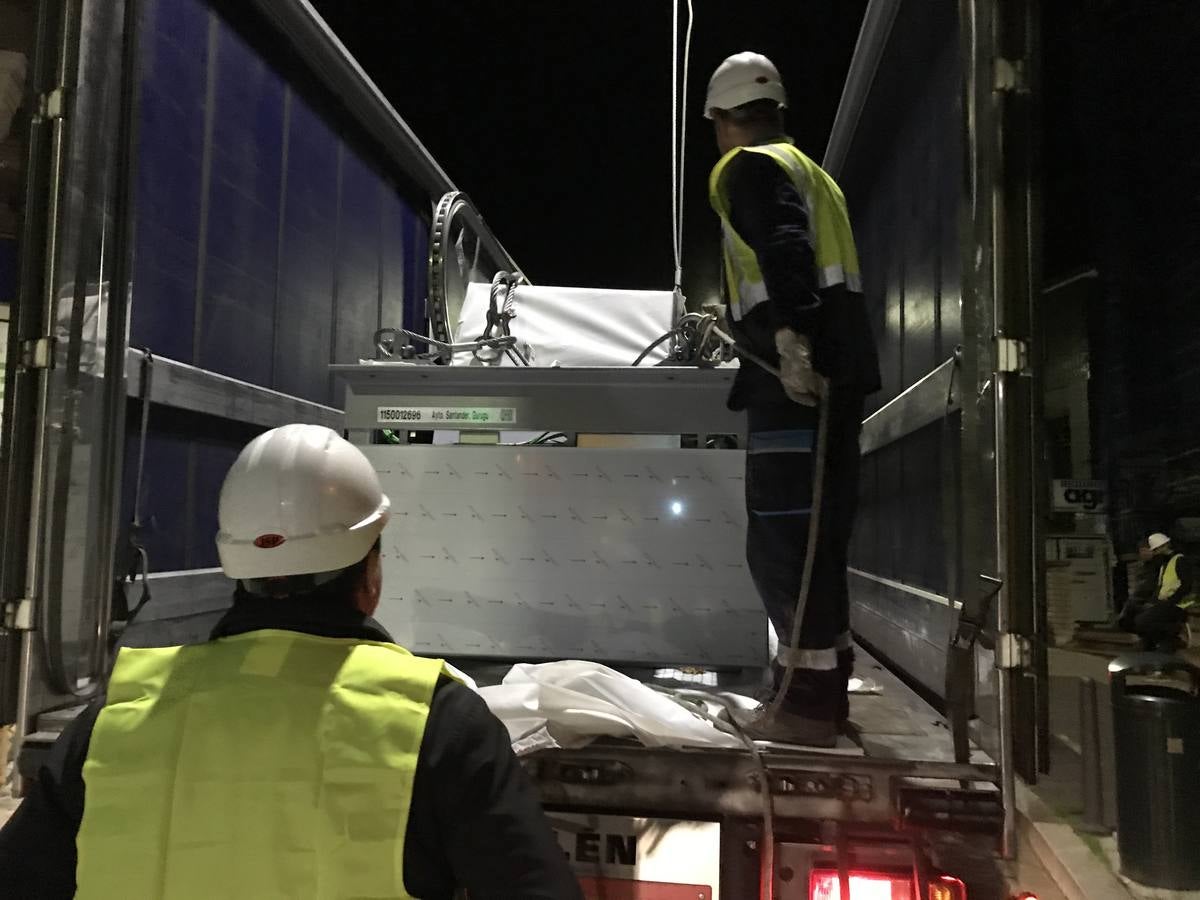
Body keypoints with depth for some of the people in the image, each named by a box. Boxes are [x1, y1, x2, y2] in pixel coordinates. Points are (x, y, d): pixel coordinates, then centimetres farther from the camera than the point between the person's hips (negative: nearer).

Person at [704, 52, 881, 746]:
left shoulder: (749, 168, 0)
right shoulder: (812, 172, 28)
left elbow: (784, 247, -19)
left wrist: (788, 336, -30)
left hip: (794, 375, -10)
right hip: (838, 369, 10)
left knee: (782, 541, -8)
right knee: (820, 538, 13)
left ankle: (809, 705, -5)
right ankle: (828, 691, 21)